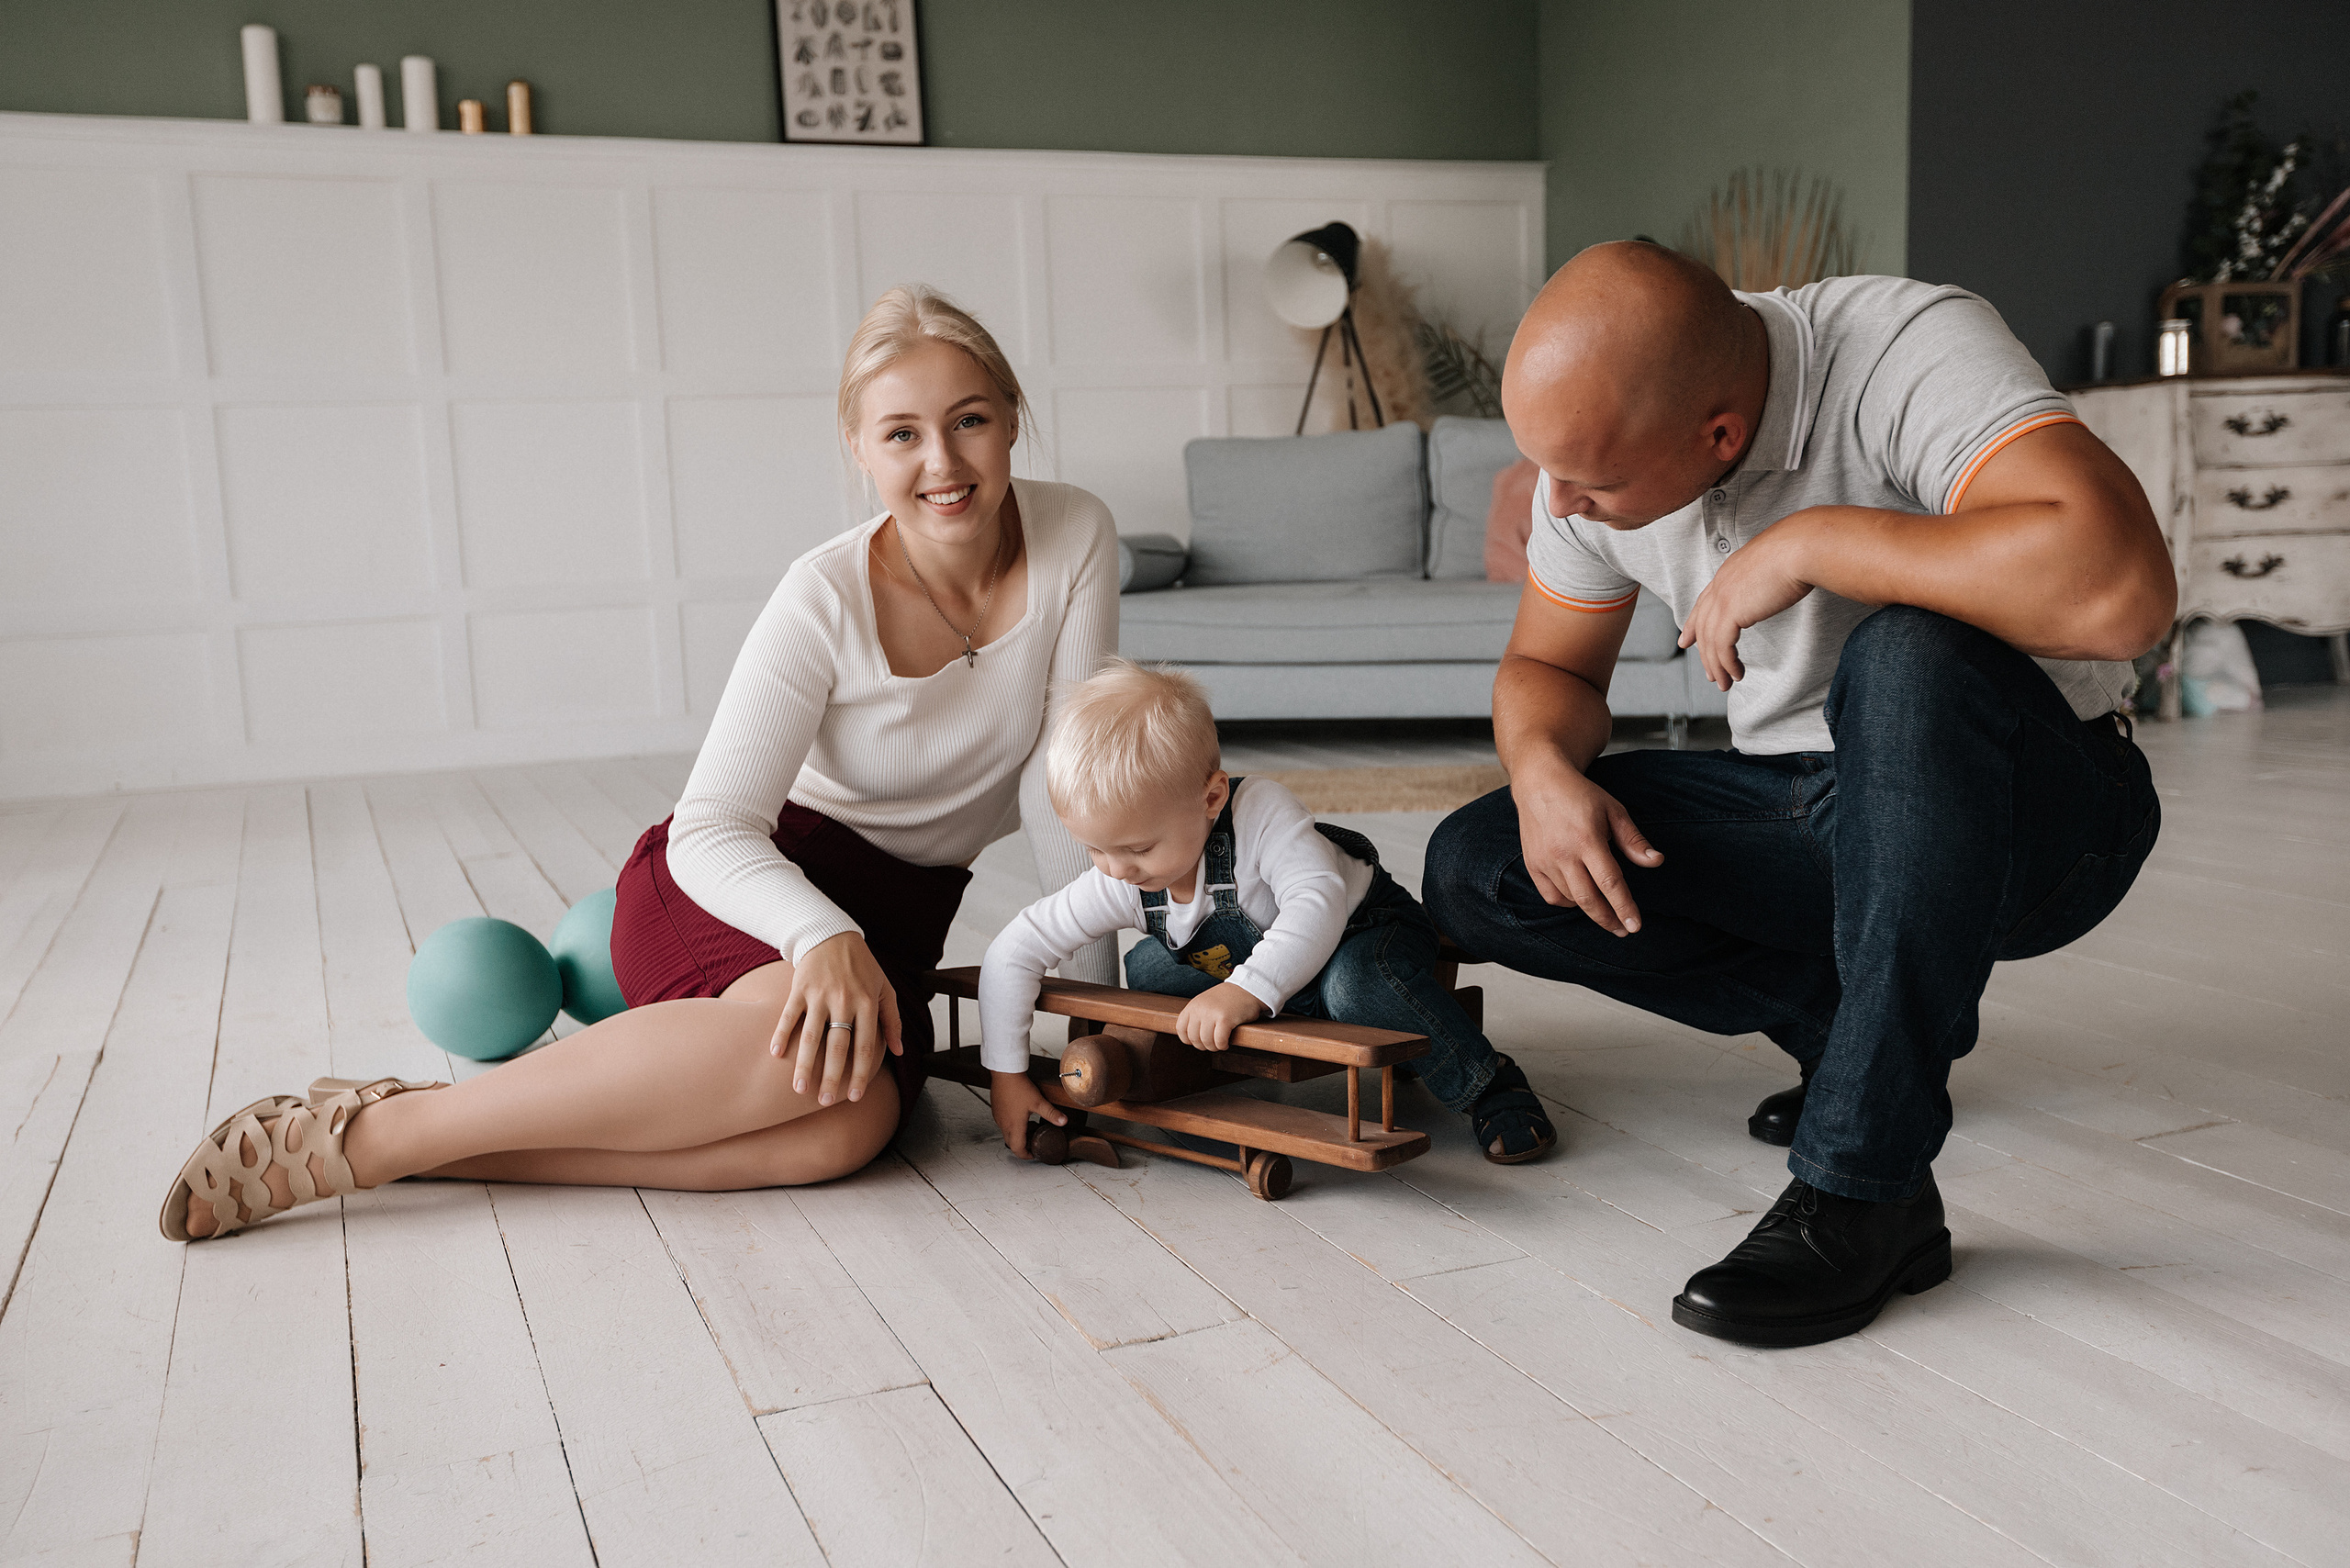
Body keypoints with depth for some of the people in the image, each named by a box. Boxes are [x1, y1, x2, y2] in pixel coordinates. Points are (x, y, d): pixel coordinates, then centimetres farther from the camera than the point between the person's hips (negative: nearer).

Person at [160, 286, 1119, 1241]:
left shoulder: (1074, 536, -9)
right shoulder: (827, 599, -18)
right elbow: (708, 833, -22)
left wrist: (1093, 989, -10)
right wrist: (824, 935, -42)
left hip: (894, 915, 3)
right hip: (748, 880, -3)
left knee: (850, 1126, -32)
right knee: (812, 1040, -39)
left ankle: (441, 1142, -24)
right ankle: (367, 1132, -25)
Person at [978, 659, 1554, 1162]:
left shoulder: (1261, 811, -35)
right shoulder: (1119, 884, -21)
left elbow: (1318, 906, -47)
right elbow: (1012, 953, -16)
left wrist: (1246, 990, -60)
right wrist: (1005, 1074, -18)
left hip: (1365, 932, -5)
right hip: (1252, 967, 6)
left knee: (1356, 985, -38)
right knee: (1146, 969, -9)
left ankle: (1488, 1086, -20)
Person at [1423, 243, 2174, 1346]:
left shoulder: (1908, 350, -26)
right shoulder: (1597, 430, -7)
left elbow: (2119, 589, -42)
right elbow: (1546, 666, 6)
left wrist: (1807, 540, -34)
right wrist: (1543, 767, -17)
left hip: (2030, 814, -5)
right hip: (1807, 807, 6)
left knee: (1907, 658, -39)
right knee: (1477, 872, -10)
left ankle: (1866, 1189, -26)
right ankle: (1851, 1021, 5)